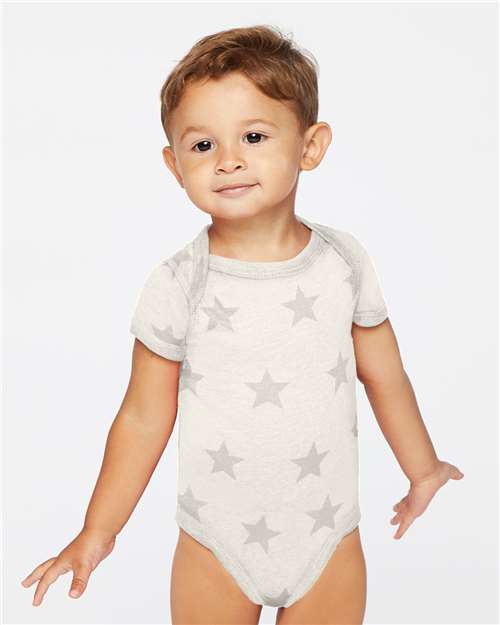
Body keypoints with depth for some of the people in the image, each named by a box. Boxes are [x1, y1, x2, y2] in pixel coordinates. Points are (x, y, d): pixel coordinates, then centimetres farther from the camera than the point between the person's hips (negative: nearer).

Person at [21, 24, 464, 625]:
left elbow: (384, 377, 5)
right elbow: (144, 419, -5)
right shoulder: (177, 286, -14)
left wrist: (423, 471, 17)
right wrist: (97, 534, -1)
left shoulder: (345, 261, -8)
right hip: (216, 547, -1)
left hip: (330, 538, 2)